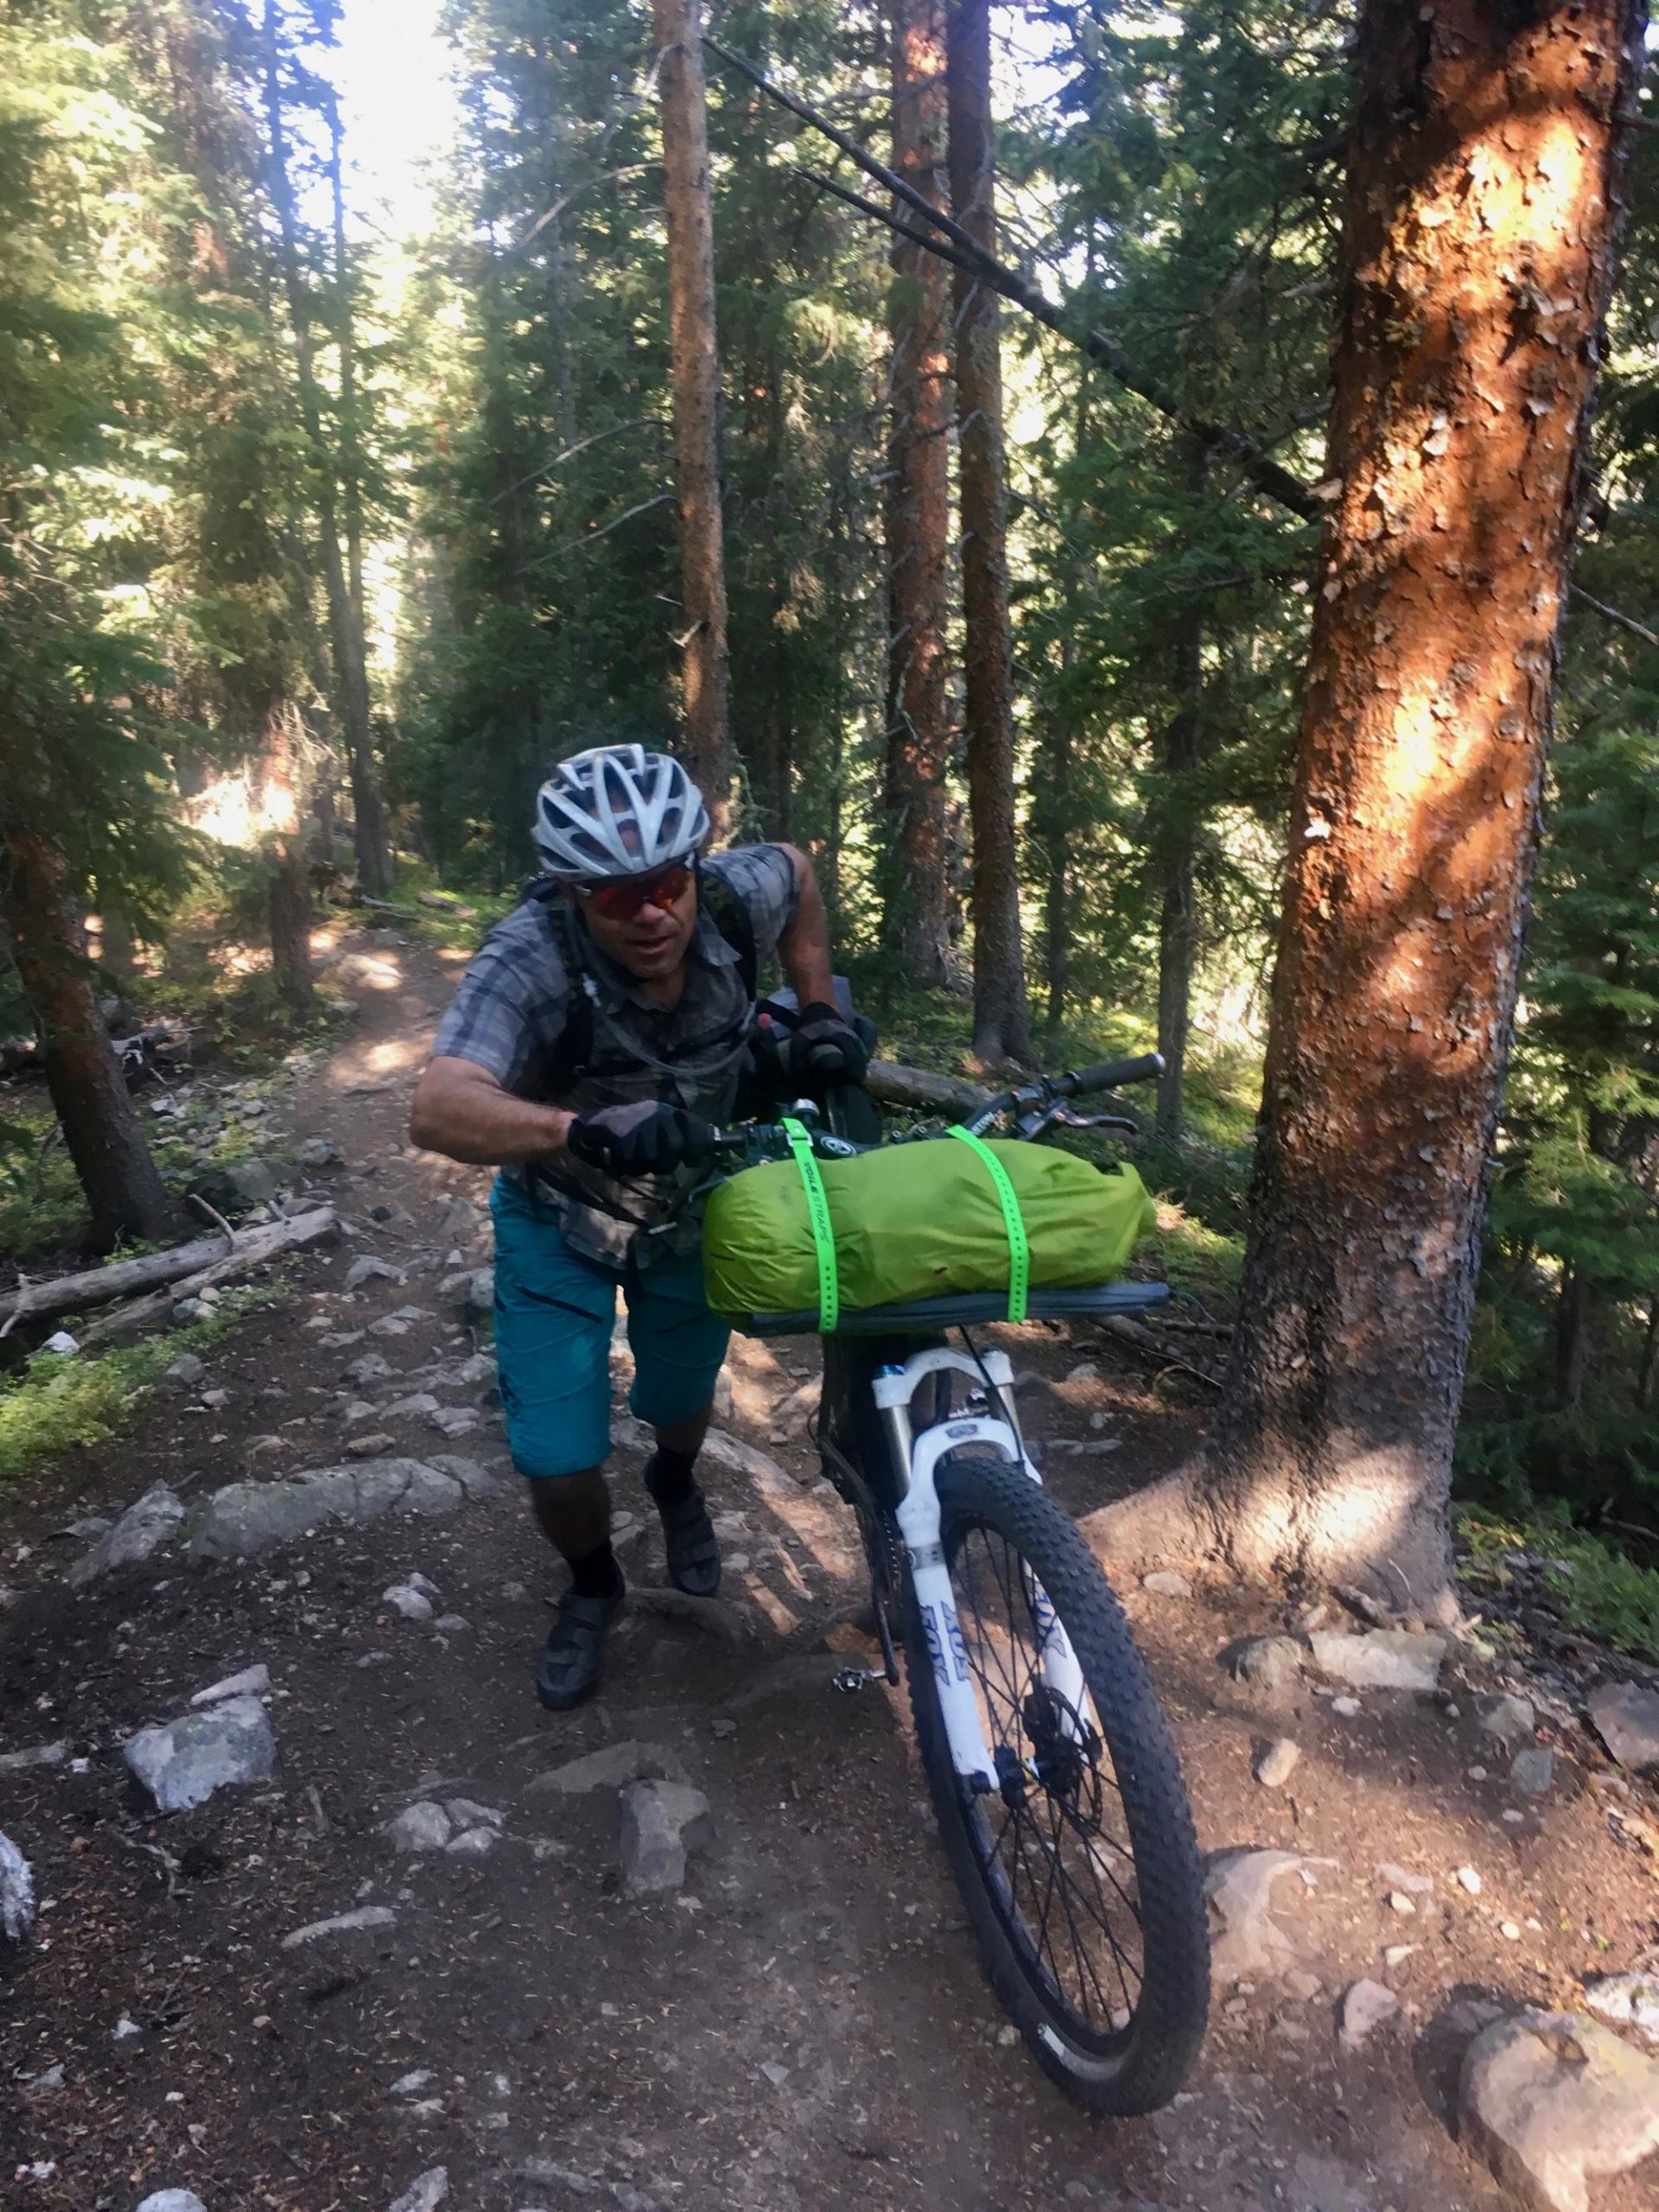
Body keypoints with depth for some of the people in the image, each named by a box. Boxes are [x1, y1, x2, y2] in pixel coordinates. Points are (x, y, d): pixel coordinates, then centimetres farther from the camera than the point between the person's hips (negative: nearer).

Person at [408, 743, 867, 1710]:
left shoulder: (733, 898, -26)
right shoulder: (530, 959, -37)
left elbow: (799, 869, 0)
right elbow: (439, 1110, -51)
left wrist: (820, 1011, -8)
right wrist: (586, 1129, -67)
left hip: (693, 1203, 3)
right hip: (560, 1219, -3)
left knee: (682, 1400, 21)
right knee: (559, 1461, -5)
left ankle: (678, 1485, 60)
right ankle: (592, 1585, 31)